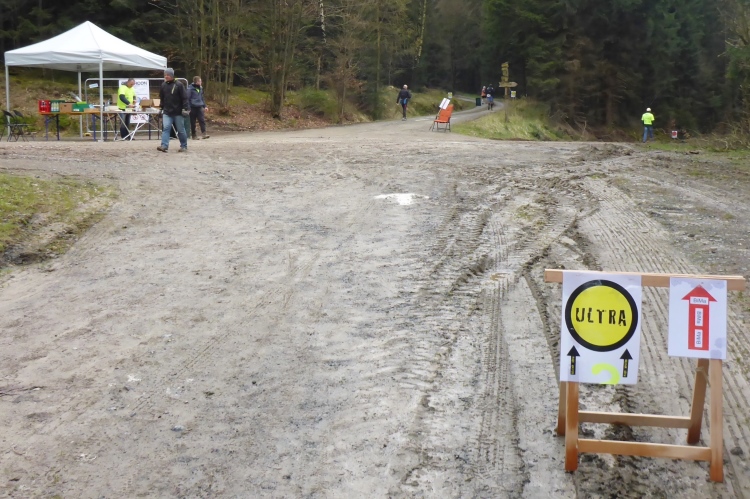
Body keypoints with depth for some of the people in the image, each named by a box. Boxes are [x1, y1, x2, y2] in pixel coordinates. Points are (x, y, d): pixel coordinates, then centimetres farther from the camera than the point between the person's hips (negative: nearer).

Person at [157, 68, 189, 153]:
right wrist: (162, 108, 16)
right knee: (165, 128, -11)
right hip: (167, 112, 4)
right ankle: (164, 146, -16)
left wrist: (185, 108, -15)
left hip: (178, 112, -4)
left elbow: (184, 97, -9)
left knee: (181, 130, 4)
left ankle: (184, 146, 16)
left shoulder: (179, 85, -7)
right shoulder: (163, 85, 7)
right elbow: (161, 98, 18)